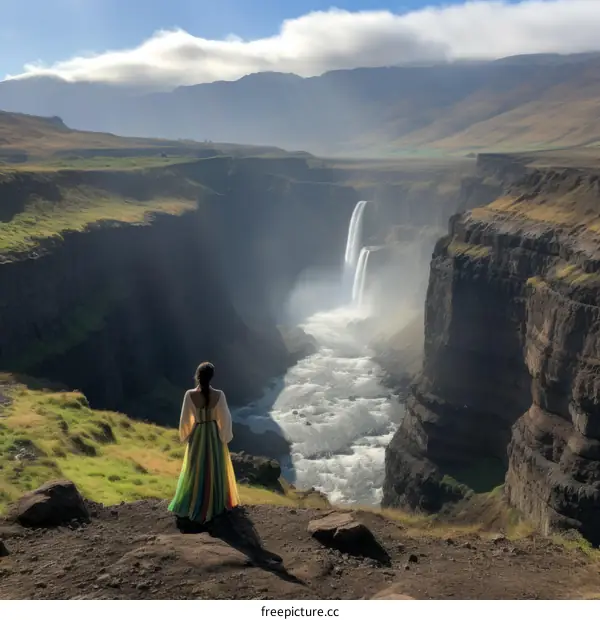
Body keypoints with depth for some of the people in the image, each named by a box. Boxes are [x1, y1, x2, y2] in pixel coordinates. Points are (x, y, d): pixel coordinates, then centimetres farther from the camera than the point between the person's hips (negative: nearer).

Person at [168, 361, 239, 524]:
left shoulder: (190, 394, -20)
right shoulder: (218, 395, -20)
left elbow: (185, 419, -9)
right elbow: (225, 418, -11)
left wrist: (185, 435, 9)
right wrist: (225, 436, 6)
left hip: (197, 436, 0)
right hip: (215, 435, 0)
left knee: (196, 471, 17)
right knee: (215, 469, 17)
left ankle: (191, 505, 28)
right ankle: (216, 504, 32)